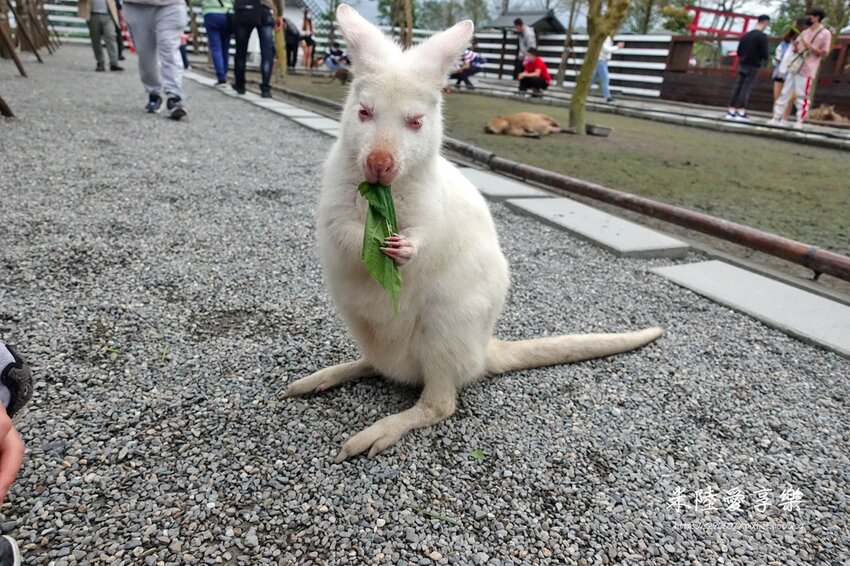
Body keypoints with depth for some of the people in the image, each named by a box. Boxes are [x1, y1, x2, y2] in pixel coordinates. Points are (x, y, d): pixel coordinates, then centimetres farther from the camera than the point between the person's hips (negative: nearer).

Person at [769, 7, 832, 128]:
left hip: (806, 70, -6)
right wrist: (795, 46, -6)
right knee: (784, 93, 4)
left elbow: (824, 54, -7)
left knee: (801, 96, -6)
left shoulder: (825, 34, -2)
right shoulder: (805, 32, 16)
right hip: (793, 67, 6)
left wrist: (809, 46, -15)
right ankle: (777, 118, 6)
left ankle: (799, 121, -2)